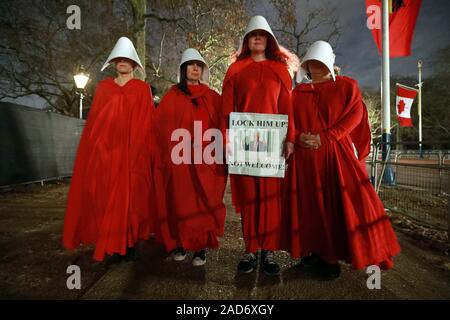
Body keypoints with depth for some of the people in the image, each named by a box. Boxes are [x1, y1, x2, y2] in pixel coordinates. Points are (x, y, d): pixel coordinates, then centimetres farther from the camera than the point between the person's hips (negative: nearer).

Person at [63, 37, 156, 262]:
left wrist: (138, 150, -9)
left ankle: (129, 244, 11)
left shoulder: (143, 89, 7)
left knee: (129, 196, 0)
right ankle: (111, 244, 11)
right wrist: (96, 147, 1)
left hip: (131, 152, -2)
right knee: (106, 197, 1)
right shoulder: (103, 87, 15)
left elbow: (146, 124, 0)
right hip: (104, 151, 3)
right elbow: (94, 120, 11)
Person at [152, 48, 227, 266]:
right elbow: (160, 125, 4)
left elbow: (221, 124, 7)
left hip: (205, 159, 1)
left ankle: (201, 247, 11)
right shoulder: (173, 96, 9)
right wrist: (170, 147, -5)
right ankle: (180, 244, 18)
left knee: (203, 203, 1)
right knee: (180, 202, 3)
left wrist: (218, 150, -5)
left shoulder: (212, 97, 12)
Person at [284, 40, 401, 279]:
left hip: (338, 155, -2)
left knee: (345, 203, -6)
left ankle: (330, 258, 5)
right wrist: (299, 137, -12)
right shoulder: (298, 93, 16)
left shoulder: (347, 86, 10)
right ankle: (315, 255, 14)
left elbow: (354, 115, -2)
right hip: (306, 158, 2)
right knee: (311, 206, 3)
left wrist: (324, 137, -14)